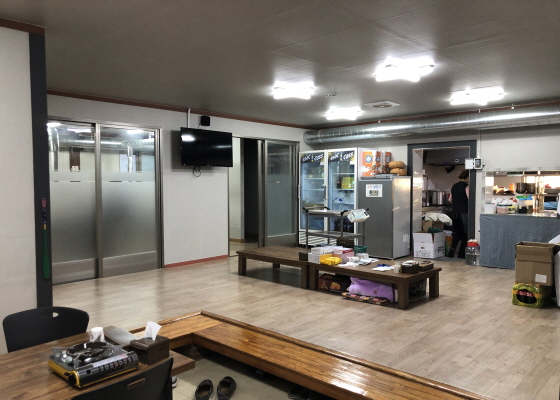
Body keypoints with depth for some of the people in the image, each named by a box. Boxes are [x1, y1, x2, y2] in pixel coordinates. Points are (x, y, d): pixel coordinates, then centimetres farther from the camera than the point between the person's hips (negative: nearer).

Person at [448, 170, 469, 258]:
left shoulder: (454, 186, 10)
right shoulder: (466, 186, -10)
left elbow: (450, 199, 16)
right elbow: (469, 198, -19)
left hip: (454, 212, 6)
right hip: (463, 212, -6)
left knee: (456, 232, 17)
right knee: (465, 233, 6)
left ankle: (452, 248, 0)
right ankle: (461, 253, 8)